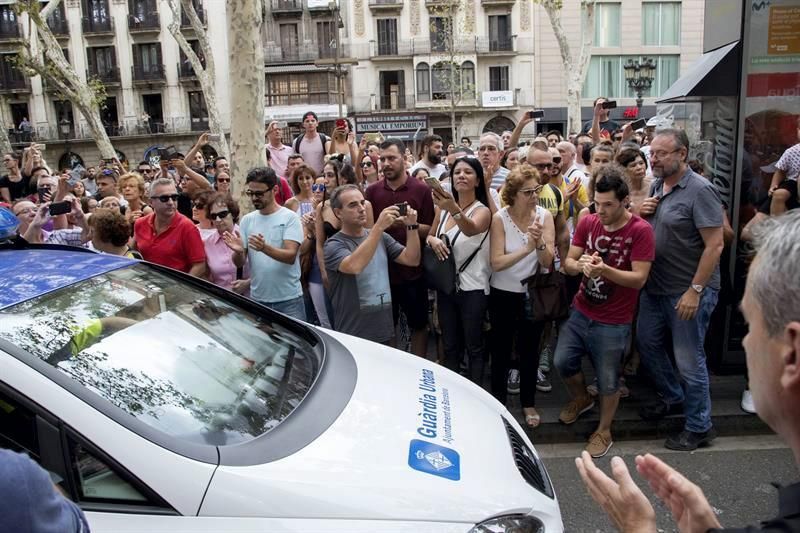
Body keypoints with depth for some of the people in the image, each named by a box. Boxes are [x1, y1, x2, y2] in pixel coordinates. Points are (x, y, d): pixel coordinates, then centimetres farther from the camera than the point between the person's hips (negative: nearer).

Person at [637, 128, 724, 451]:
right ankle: (673, 397, 42)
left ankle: (699, 428, 21)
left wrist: (695, 291, -22)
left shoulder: (699, 190, -17)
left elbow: (715, 245, -20)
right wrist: (642, 214, -4)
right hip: (655, 287, 8)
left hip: (688, 291, -8)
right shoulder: (656, 187, 7)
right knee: (646, 343, 19)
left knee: (688, 359, 3)